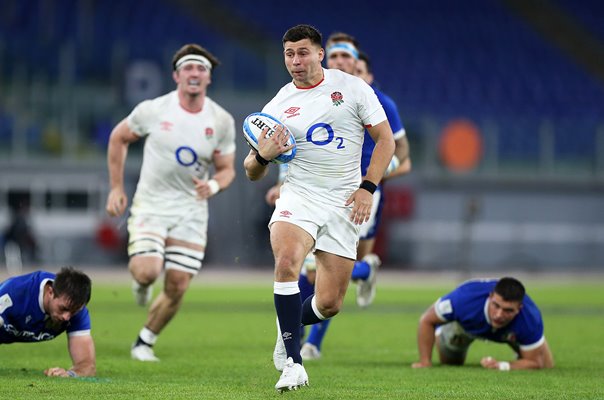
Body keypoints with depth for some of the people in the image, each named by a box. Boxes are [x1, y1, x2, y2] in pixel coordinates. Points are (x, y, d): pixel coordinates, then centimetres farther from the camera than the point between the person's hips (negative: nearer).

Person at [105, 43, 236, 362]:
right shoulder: (153, 110, -9)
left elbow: (227, 169, 6)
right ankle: (140, 282, 16)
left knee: (177, 287, -1)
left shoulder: (221, 121, -4)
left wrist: (213, 185, -18)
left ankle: (145, 342, 22)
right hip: (150, 204, -2)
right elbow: (118, 138, 7)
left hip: (191, 211, 2)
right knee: (147, 271, -23)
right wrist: (116, 188, 5)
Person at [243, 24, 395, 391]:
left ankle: (288, 328, 31)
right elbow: (253, 173, 11)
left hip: (344, 203, 0)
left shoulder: (352, 88, 2)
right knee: (287, 262, -31)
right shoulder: (277, 106, 5)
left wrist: (368, 188, -6)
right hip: (299, 196, 0)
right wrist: (263, 155, -12)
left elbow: (385, 140, 5)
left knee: (329, 303, -4)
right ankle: (293, 362, -25)